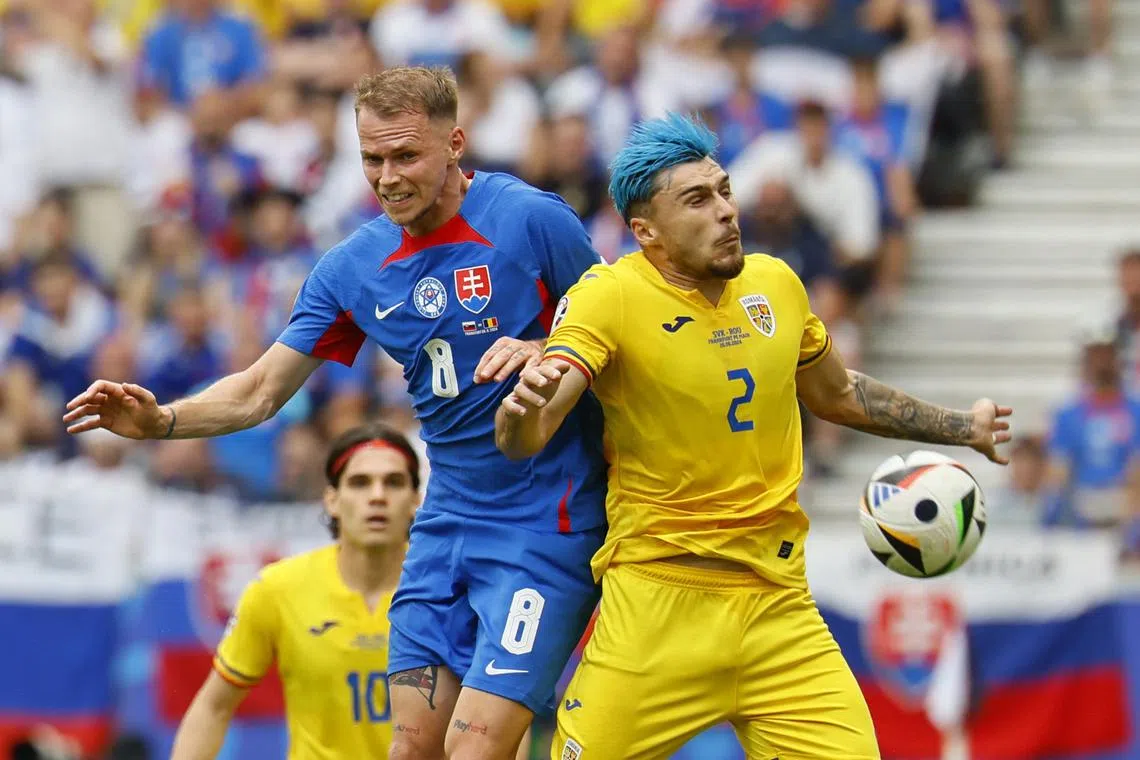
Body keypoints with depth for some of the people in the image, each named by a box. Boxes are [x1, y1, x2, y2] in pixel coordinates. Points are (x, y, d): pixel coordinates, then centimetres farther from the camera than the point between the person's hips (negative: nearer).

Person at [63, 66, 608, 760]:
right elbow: (261, 391, 9)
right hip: (449, 519, 6)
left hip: (546, 522, -6)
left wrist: (545, 356, -22)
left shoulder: (532, 220, -10)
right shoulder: (353, 267, 5)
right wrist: (160, 421, -8)